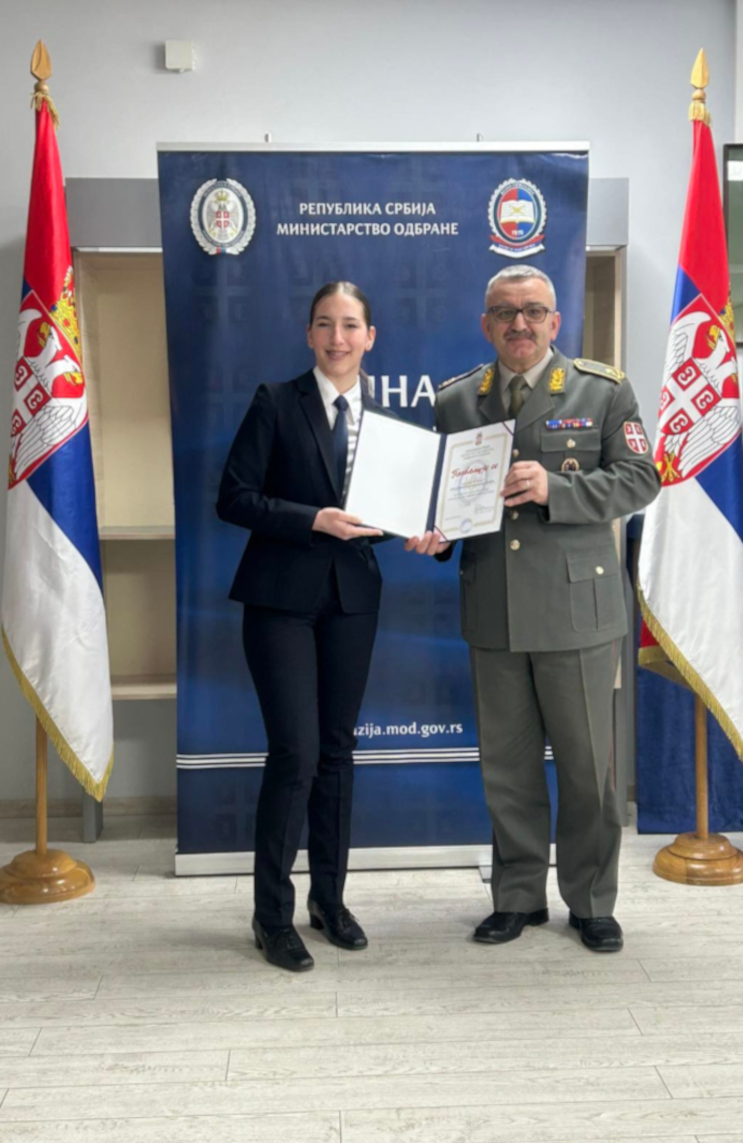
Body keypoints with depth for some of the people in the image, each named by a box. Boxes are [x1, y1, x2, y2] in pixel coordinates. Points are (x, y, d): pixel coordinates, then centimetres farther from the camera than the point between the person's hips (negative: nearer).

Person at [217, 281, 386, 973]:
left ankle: (329, 899, 26)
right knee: (295, 754, -7)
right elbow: (234, 498, -9)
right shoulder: (276, 404, -3)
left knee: (337, 751, 11)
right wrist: (314, 520, -18)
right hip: (282, 597, -4)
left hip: (352, 597, 4)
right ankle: (272, 916, 10)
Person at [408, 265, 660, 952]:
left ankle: (592, 902, 25)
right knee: (506, 765, 11)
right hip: (492, 613, 3)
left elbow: (639, 479, -4)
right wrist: (434, 534, -6)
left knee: (586, 763, 7)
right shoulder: (455, 401, 10)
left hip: (576, 610, -2)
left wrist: (555, 488, -18)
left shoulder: (603, 392, 2)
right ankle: (519, 897, 27)